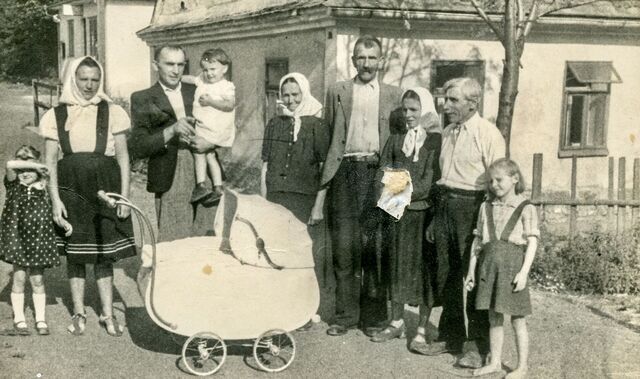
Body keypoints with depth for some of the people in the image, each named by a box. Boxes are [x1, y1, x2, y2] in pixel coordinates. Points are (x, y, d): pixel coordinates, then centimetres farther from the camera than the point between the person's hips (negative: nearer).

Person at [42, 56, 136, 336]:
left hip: (104, 189, 0)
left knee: (104, 254, 6)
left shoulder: (112, 112, 2)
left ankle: (108, 314, 17)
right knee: (74, 253, 9)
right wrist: (55, 199, -5)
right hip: (71, 189, 1)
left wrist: (124, 195, -3)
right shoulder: (56, 116, 3)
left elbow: (122, 157, 3)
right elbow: (50, 161, 3)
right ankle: (78, 313, 22)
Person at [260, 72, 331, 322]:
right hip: (276, 199, 4)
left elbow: (325, 170, -3)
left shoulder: (317, 125, 1)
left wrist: (319, 205, -9)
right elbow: (265, 167, 14)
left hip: (306, 199, -3)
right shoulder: (274, 124, 13)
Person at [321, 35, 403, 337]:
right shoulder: (337, 92, 13)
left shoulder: (393, 95, 13)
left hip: (378, 173, 0)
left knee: (376, 247, 0)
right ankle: (345, 315, 8)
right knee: (344, 246, -1)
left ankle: (374, 315, 9)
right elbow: (329, 134, 14)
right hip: (345, 171, 0)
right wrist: (330, 169, 5)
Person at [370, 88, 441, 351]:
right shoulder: (395, 140, 11)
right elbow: (382, 172, 10)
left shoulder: (436, 140, -4)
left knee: (424, 267, 0)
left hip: (424, 212, -4)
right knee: (397, 264, 10)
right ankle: (396, 322, 23)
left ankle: (422, 329, 7)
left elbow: (432, 180, -10)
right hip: (397, 213, 4)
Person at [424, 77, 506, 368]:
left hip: (471, 206, -7)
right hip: (445, 204, 7)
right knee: (446, 275, 12)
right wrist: (436, 217, 20)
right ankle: (451, 335, 27)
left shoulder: (488, 134, -9)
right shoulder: (447, 132, 14)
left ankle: (477, 344, 10)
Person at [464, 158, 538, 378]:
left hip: (512, 267, -4)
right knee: (494, 317, 12)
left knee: (517, 320, 4)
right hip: (490, 265, 5)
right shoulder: (486, 208, 11)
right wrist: (471, 270, 12)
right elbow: (477, 240, 14)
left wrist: (524, 272, -16)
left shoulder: (525, 209, -3)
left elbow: (532, 243, -8)